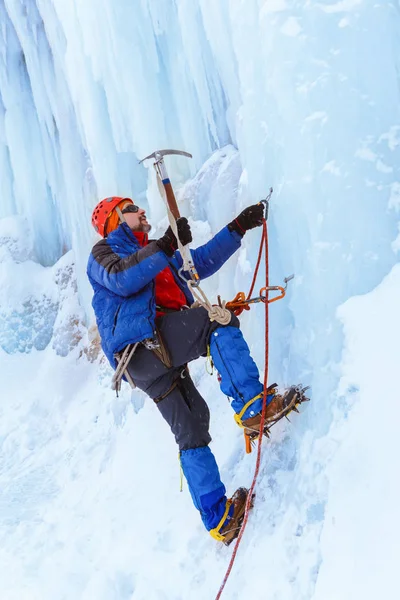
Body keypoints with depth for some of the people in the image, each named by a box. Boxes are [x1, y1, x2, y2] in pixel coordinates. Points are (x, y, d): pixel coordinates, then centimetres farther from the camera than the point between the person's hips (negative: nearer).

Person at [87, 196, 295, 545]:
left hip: (161, 354, 8)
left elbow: (202, 261, 31)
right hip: (141, 344, -8)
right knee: (217, 320, -22)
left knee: (191, 431, 5)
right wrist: (166, 245, -18)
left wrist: (238, 227, 24)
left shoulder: (156, 253, 33)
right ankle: (251, 406, -29)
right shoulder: (104, 251, 10)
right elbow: (121, 279, -14)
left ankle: (219, 519, 10)